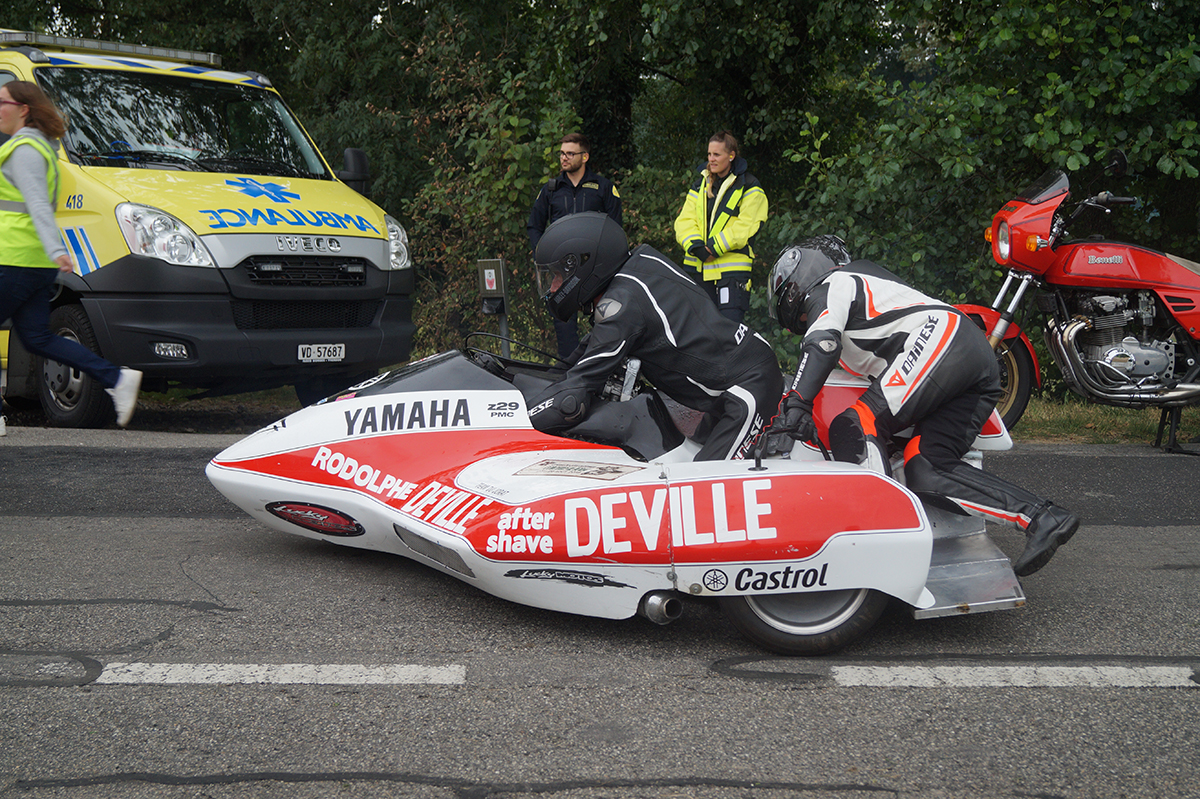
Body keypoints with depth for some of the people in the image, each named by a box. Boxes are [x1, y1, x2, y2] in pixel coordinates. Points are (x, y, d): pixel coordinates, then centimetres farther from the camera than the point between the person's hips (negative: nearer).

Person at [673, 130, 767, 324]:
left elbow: (745, 226, -10)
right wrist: (695, 246, -13)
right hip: (699, 266, 5)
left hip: (732, 266, -5)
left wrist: (715, 248, -17)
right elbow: (684, 221, 8)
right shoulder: (700, 186, 17)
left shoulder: (749, 187, 1)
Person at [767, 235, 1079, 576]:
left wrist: (796, 402, -17)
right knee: (927, 470, 0)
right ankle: (1044, 518, -10)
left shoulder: (831, 284, 13)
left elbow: (821, 344, -8)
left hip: (938, 342, -9)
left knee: (853, 428, -16)